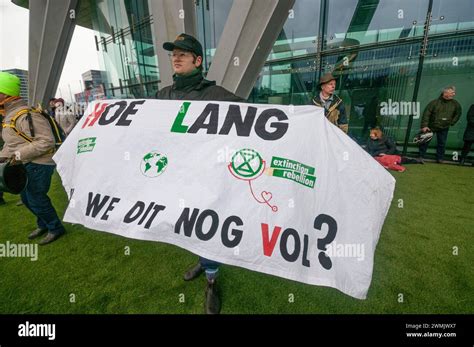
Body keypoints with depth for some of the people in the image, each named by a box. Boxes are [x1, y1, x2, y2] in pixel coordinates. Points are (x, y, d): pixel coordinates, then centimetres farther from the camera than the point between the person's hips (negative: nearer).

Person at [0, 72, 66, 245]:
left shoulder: (25, 115, -20)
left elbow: (46, 141, -27)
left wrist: (19, 154, -24)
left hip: (38, 165, -10)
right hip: (26, 165, 10)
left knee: (36, 199, -3)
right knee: (26, 198, 18)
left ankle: (55, 229, 15)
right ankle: (43, 225, 36)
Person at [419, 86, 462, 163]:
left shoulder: (455, 104, 2)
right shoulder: (435, 102, -10)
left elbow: (458, 114, 18)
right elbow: (426, 114, -13)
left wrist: (452, 122, 7)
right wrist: (424, 125, -20)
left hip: (444, 128, 3)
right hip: (431, 126, -3)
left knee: (442, 143, 7)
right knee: (425, 141, -3)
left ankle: (440, 158, 17)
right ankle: (421, 157, 5)